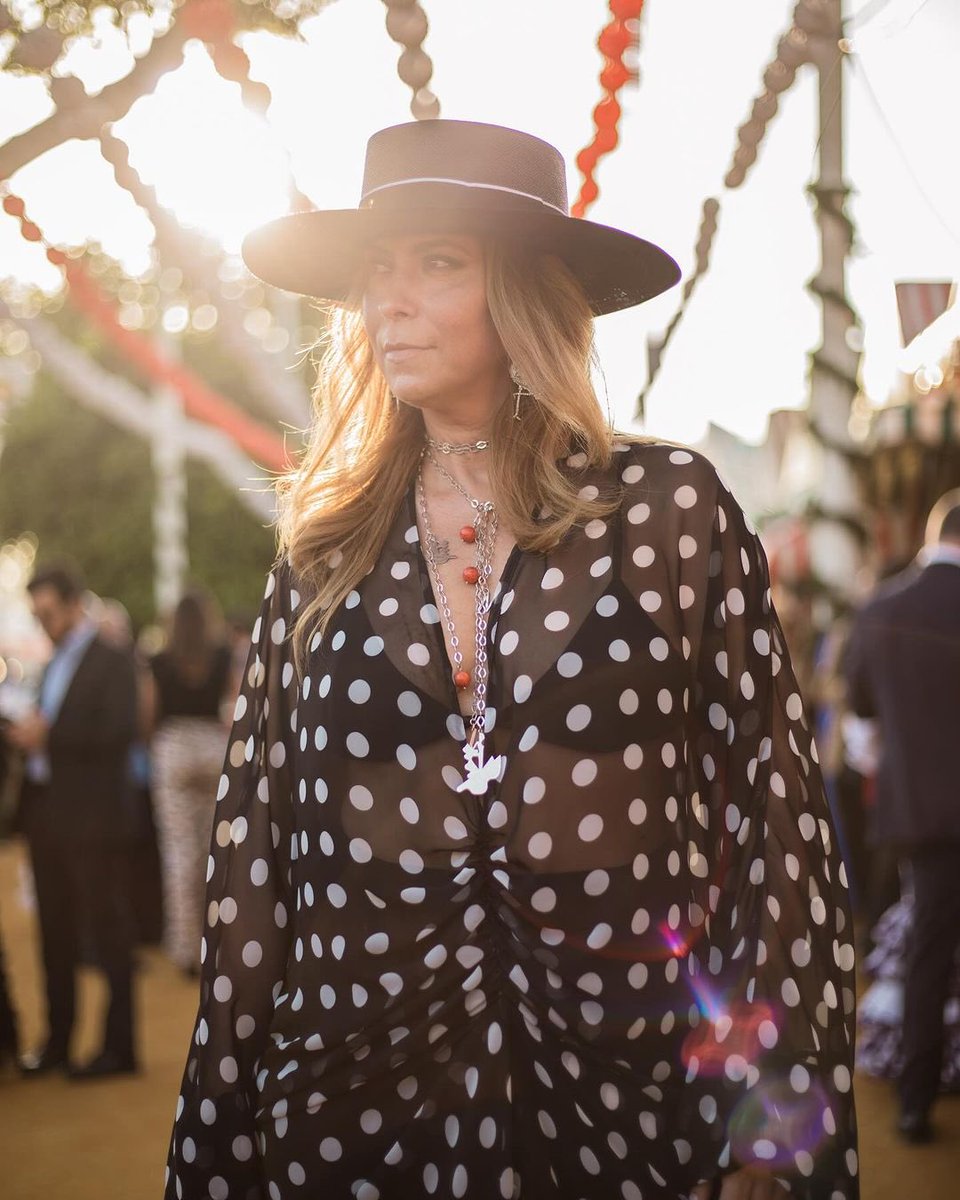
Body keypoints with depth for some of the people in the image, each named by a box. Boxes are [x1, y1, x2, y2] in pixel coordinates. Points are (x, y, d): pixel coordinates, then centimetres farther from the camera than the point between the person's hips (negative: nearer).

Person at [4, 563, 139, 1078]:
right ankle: (57, 1041, 20)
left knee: (107, 934, 0)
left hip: (90, 817, -7)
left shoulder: (112, 663, -5)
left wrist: (48, 736, -19)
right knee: (56, 935, 12)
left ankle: (118, 1046, 6)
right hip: (45, 813, 7)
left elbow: (118, 734, -16)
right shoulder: (53, 665, 17)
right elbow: (48, 731, 17)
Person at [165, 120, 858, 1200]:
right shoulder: (326, 551, 5)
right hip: (355, 1111, 2)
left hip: (627, 1108, -2)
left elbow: (769, 811, -4)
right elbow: (255, 850, 6)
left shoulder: (672, 509, -3)